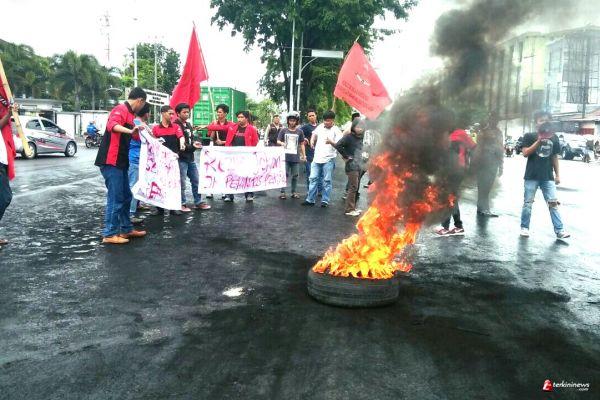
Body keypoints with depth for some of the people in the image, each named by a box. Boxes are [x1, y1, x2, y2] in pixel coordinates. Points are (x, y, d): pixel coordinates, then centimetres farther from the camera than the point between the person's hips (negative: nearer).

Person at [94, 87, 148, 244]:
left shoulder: (128, 113, 18)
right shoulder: (120, 110, -12)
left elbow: (133, 136, 33)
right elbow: (112, 125, -34)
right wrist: (130, 131, -48)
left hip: (120, 162, 10)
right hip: (111, 162, -10)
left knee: (126, 196, 15)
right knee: (115, 198, -7)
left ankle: (126, 229, 25)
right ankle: (109, 234, 0)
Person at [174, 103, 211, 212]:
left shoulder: (188, 125, 17)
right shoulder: (176, 126, -11)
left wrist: (195, 144, 1)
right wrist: (192, 146, -18)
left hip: (190, 158, 9)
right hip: (181, 158, -8)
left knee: (196, 181, 11)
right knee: (182, 183, -2)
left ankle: (198, 202, 19)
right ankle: (182, 204, 8)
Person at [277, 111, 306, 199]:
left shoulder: (299, 131, 9)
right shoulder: (283, 130, 5)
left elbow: (302, 144, 13)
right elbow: (278, 141, 4)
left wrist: (304, 155, 7)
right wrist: (281, 143, -19)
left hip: (296, 157, 2)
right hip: (285, 156, -2)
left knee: (295, 175, 5)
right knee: (284, 175, -3)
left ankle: (294, 192, 15)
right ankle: (282, 192, 3)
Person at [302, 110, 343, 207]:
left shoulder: (336, 130, -6)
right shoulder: (320, 127, 9)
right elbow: (314, 134, 31)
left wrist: (331, 142, -33)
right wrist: (312, 141, 14)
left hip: (329, 159, -5)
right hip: (317, 158, 5)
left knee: (327, 181, 1)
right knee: (313, 178, 6)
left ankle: (325, 201, 10)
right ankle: (310, 199, 13)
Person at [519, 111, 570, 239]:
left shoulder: (553, 137, 10)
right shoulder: (529, 136, 0)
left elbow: (555, 157, 14)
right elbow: (525, 153, -11)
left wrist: (557, 174, 12)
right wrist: (539, 141, -18)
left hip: (548, 177, 3)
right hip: (532, 176, -2)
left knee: (553, 203, -1)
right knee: (528, 203, 4)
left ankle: (559, 230, 0)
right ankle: (524, 227, 16)